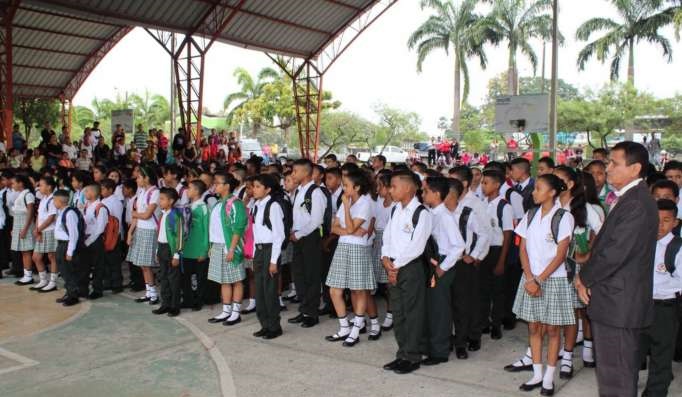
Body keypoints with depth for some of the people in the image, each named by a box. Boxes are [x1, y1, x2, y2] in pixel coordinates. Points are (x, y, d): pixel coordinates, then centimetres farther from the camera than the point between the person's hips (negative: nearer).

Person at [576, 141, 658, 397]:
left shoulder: (636, 204, -20)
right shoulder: (630, 199, 13)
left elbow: (615, 253, -24)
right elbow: (606, 244, 15)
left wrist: (584, 278, -8)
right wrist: (587, 276, 3)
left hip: (618, 303, -10)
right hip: (619, 301, 10)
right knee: (623, 370, 21)